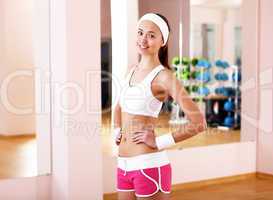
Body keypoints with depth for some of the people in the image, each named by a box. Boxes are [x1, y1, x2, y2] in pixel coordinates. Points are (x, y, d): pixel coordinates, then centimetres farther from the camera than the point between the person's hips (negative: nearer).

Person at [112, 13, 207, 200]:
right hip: (124, 165, 7)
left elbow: (199, 123, -18)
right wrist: (117, 131, 13)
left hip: (149, 165, -7)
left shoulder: (164, 77, -11)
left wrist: (160, 142, -13)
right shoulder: (131, 71, 10)